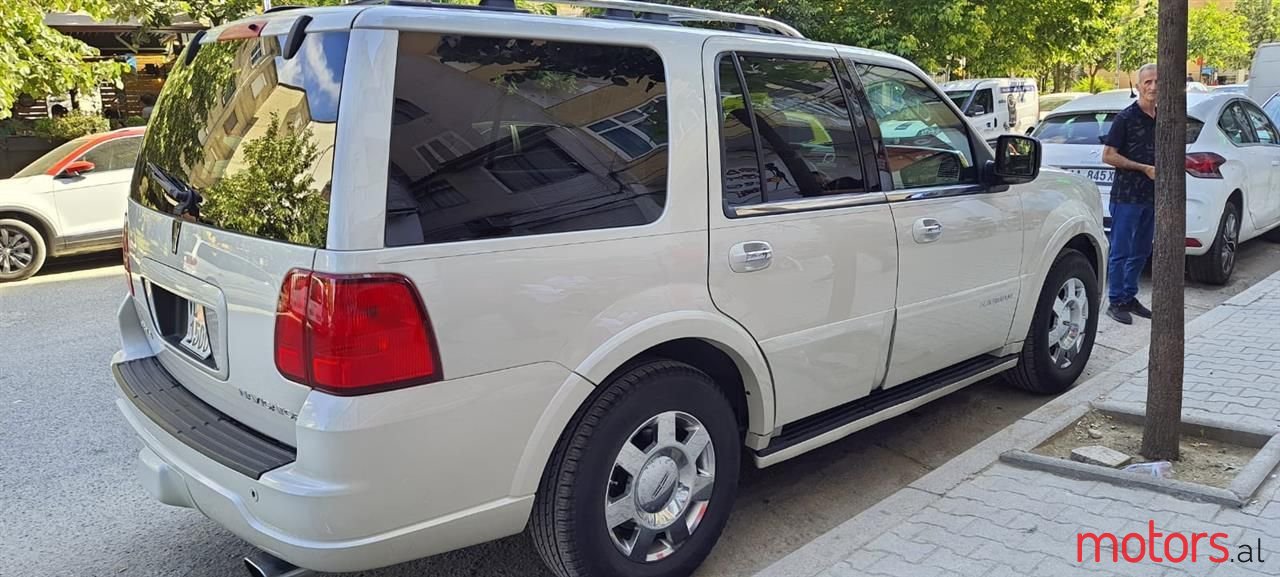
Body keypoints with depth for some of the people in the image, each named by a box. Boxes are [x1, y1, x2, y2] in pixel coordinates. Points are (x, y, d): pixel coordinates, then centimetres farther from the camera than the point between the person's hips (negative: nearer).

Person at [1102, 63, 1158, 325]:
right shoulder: (1126, 118, -9)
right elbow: (1108, 156, -12)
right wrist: (1145, 168, -14)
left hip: (1151, 196, 7)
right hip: (1126, 196, -7)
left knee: (1141, 252, 13)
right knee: (1120, 252, -1)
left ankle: (1129, 297, 23)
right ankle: (1115, 302, 6)